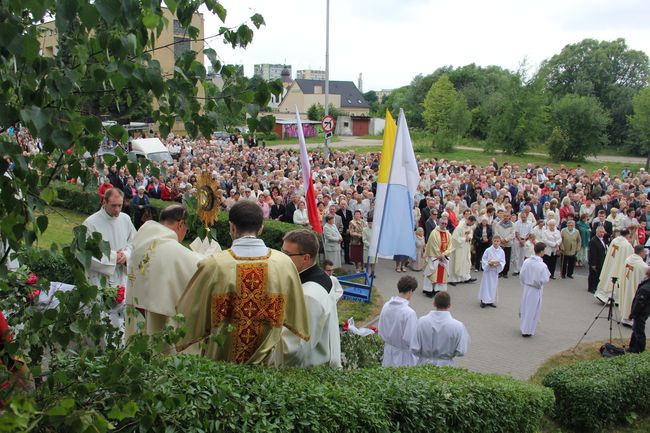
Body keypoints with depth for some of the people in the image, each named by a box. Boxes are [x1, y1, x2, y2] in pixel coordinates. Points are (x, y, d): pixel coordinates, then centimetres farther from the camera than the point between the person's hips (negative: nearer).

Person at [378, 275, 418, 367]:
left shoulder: (386, 306, -6)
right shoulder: (409, 312, -25)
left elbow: (380, 331, 4)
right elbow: (410, 339, -22)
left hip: (388, 352, 6)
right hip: (403, 356, -6)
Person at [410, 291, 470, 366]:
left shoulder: (421, 322, -13)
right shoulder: (458, 326, -17)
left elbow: (414, 349, -10)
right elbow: (461, 351, -12)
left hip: (424, 365, 2)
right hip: (445, 365, -2)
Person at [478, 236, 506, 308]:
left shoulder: (501, 251, -4)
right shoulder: (488, 250, -10)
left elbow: (503, 262, -1)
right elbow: (483, 259, -5)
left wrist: (499, 264, -20)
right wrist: (488, 263, -20)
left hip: (496, 270, 3)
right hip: (487, 270, -2)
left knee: (493, 286, 10)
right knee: (486, 285, 2)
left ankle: (490, 301, 22)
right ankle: (483, 301, 11)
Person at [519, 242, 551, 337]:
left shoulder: (527, 261, -7)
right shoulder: (542, 265, -22)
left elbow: (521, 275, -1)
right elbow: (544, 280, -19)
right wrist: (548, 275, 0)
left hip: (526, 288, 5)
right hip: (536, 290, -5)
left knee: (524, 308, 18)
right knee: (533, 310, 7)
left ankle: (523, 327, 31)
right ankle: (527, 331, 14)